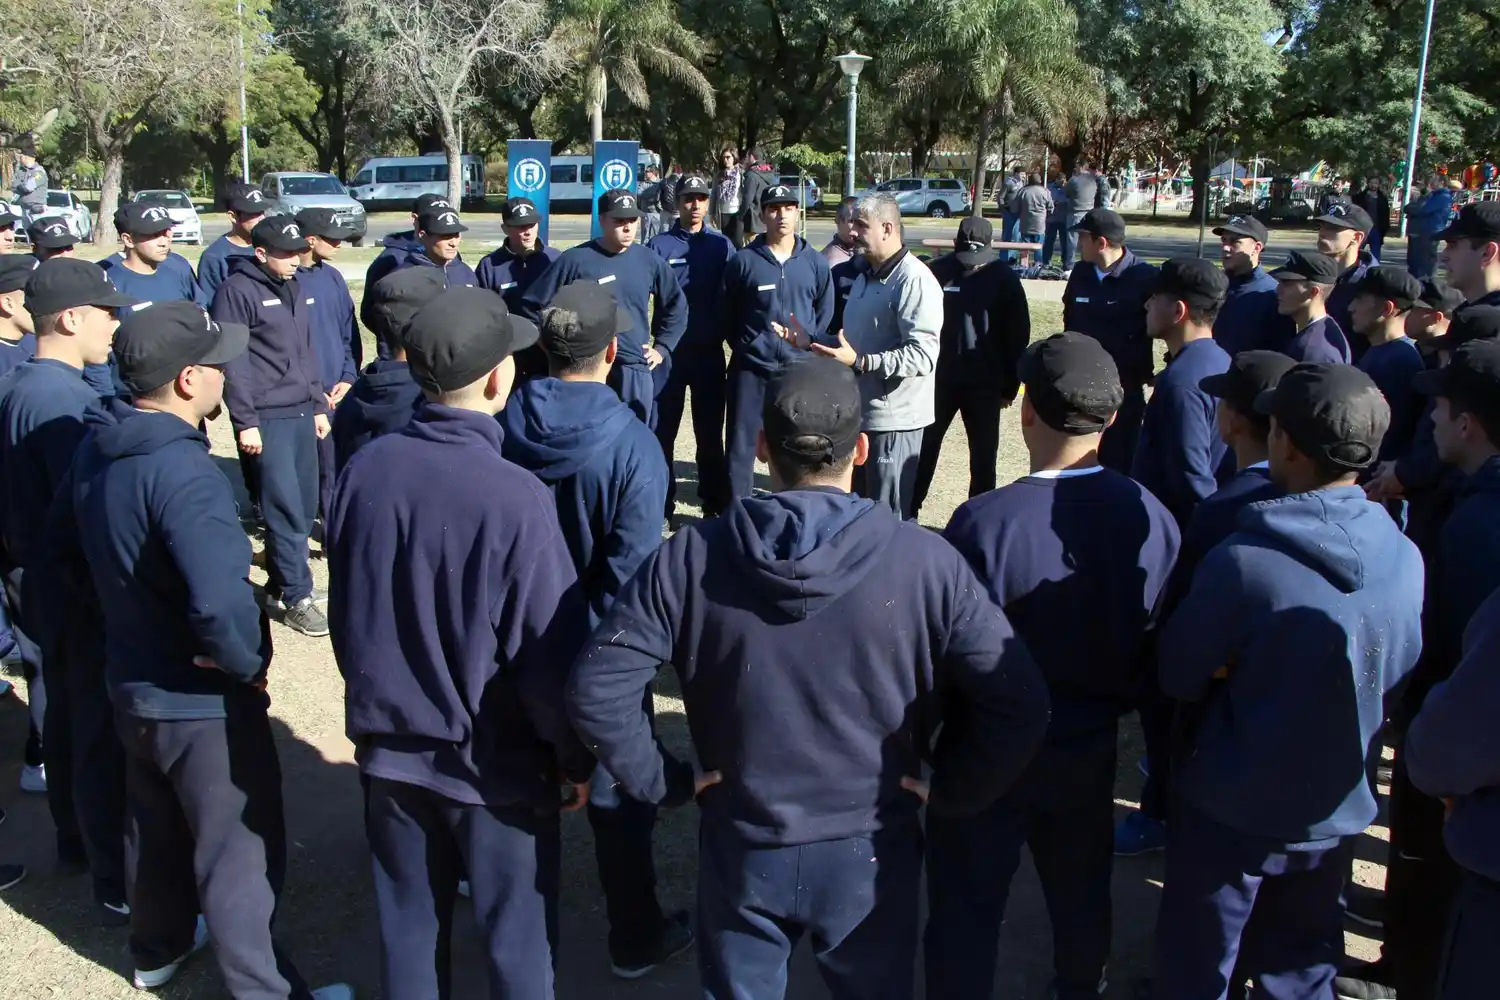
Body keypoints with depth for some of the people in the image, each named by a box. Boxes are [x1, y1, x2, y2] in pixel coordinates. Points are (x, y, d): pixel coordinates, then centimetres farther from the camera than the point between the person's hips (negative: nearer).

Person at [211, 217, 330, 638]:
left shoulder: (294, 288, 14)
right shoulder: (237, 290, -9)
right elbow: (232, 362, -12)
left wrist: (318, 405, 19)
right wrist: (245, 422, -14)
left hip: (302, 413, 7)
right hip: (267, 418, -7)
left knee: (305, 506, 9)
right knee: (286, 509, -6)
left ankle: (279, 586, 22)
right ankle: (297, 597, 3)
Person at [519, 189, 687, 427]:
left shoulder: (650, 261, 4)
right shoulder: (575, 260, -7)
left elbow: (676, 306, 20)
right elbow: (532, 306, -1)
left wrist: (662, 347, 13)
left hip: (636, 373, 3)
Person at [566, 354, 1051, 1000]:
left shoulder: (690, 557, -15)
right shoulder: (924, 562, -18)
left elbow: (595, 688, -16)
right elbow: (1020, 706, -17)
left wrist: (660, 781, -4)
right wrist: (951, 791, -3)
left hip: (742, 850, 1)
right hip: (871, 852, 0)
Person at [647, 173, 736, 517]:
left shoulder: (722, 245, 4)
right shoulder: (660, 246, 0)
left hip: (710, 352, 1)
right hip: (670, 351, -1)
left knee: (710, 430, 9)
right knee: (663, 429, 5)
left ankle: (716, 501, 18)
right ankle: (661, 501, 14)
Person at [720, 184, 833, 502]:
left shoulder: (816, 263, 4)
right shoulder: (744, 260, -1)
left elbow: (825, 316, 9)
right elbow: (727, 315, 5)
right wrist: (745, 345, 2)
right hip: (751, 367, -1)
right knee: (740, 444, 2)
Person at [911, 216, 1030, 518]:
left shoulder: (1004, 280, -6)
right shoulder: (937, 272, -4)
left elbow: (1018, 335, -2)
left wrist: (1010, 386, -1)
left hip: (985, 383, -1)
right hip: (939, 377, 1)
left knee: (983, 454, 5)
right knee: (925, 445, 9)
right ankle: (909, 510, 21)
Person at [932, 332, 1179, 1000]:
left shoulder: (984, 521, -28)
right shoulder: (1151, 517, -14)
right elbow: (1156, 644, -3)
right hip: (1090, 748, 5)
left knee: (967, 909, 13)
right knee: (1082, 894, 27)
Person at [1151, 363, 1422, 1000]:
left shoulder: (1242, 561, -28)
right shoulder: (1405, 559, -11)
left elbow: (1177, 675, -15)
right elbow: (1398, 670, 5)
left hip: (1234, 810, -5)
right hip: (1338, 809, 5)